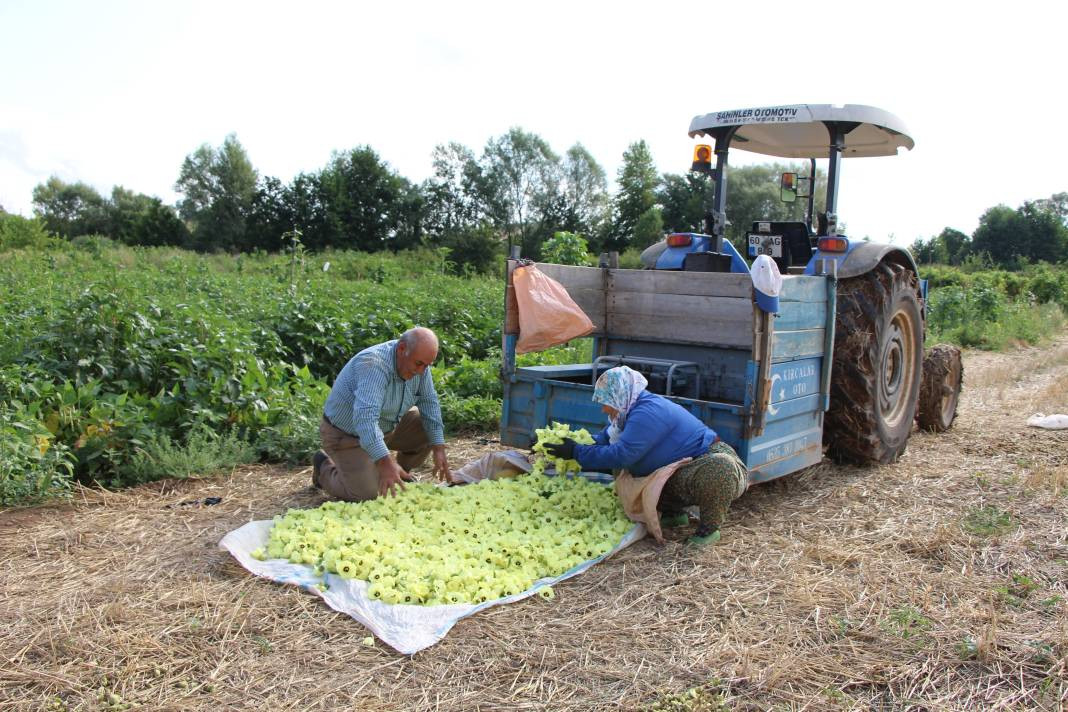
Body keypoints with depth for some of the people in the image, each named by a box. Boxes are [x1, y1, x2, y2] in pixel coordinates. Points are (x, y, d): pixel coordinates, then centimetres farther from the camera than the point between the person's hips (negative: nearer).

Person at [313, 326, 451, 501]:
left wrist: (438, 448, -15)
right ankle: (324, 468, 12)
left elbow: (429, 402, -6)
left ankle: (400, 475, 17)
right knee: (366, 494, -15)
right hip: (347, 433, -7)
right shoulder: (373, 365, -36)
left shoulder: (419, 363, -12)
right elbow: (365, 417, -46)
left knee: (428, 430, -8)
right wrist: (385, 462, -54)